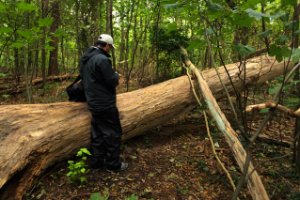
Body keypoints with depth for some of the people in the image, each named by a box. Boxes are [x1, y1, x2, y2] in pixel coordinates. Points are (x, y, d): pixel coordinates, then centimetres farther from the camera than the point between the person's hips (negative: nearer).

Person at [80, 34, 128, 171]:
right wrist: (116, 75, 3)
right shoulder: (102, 59, -20)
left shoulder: (85, 59, 10)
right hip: (105, 104, -9)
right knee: (113, 133, 4)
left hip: (93, 102, 9)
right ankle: (113, 163, 15)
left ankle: (97, 161, 26)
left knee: (98, 133, 17)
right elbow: (113, 81, -20)